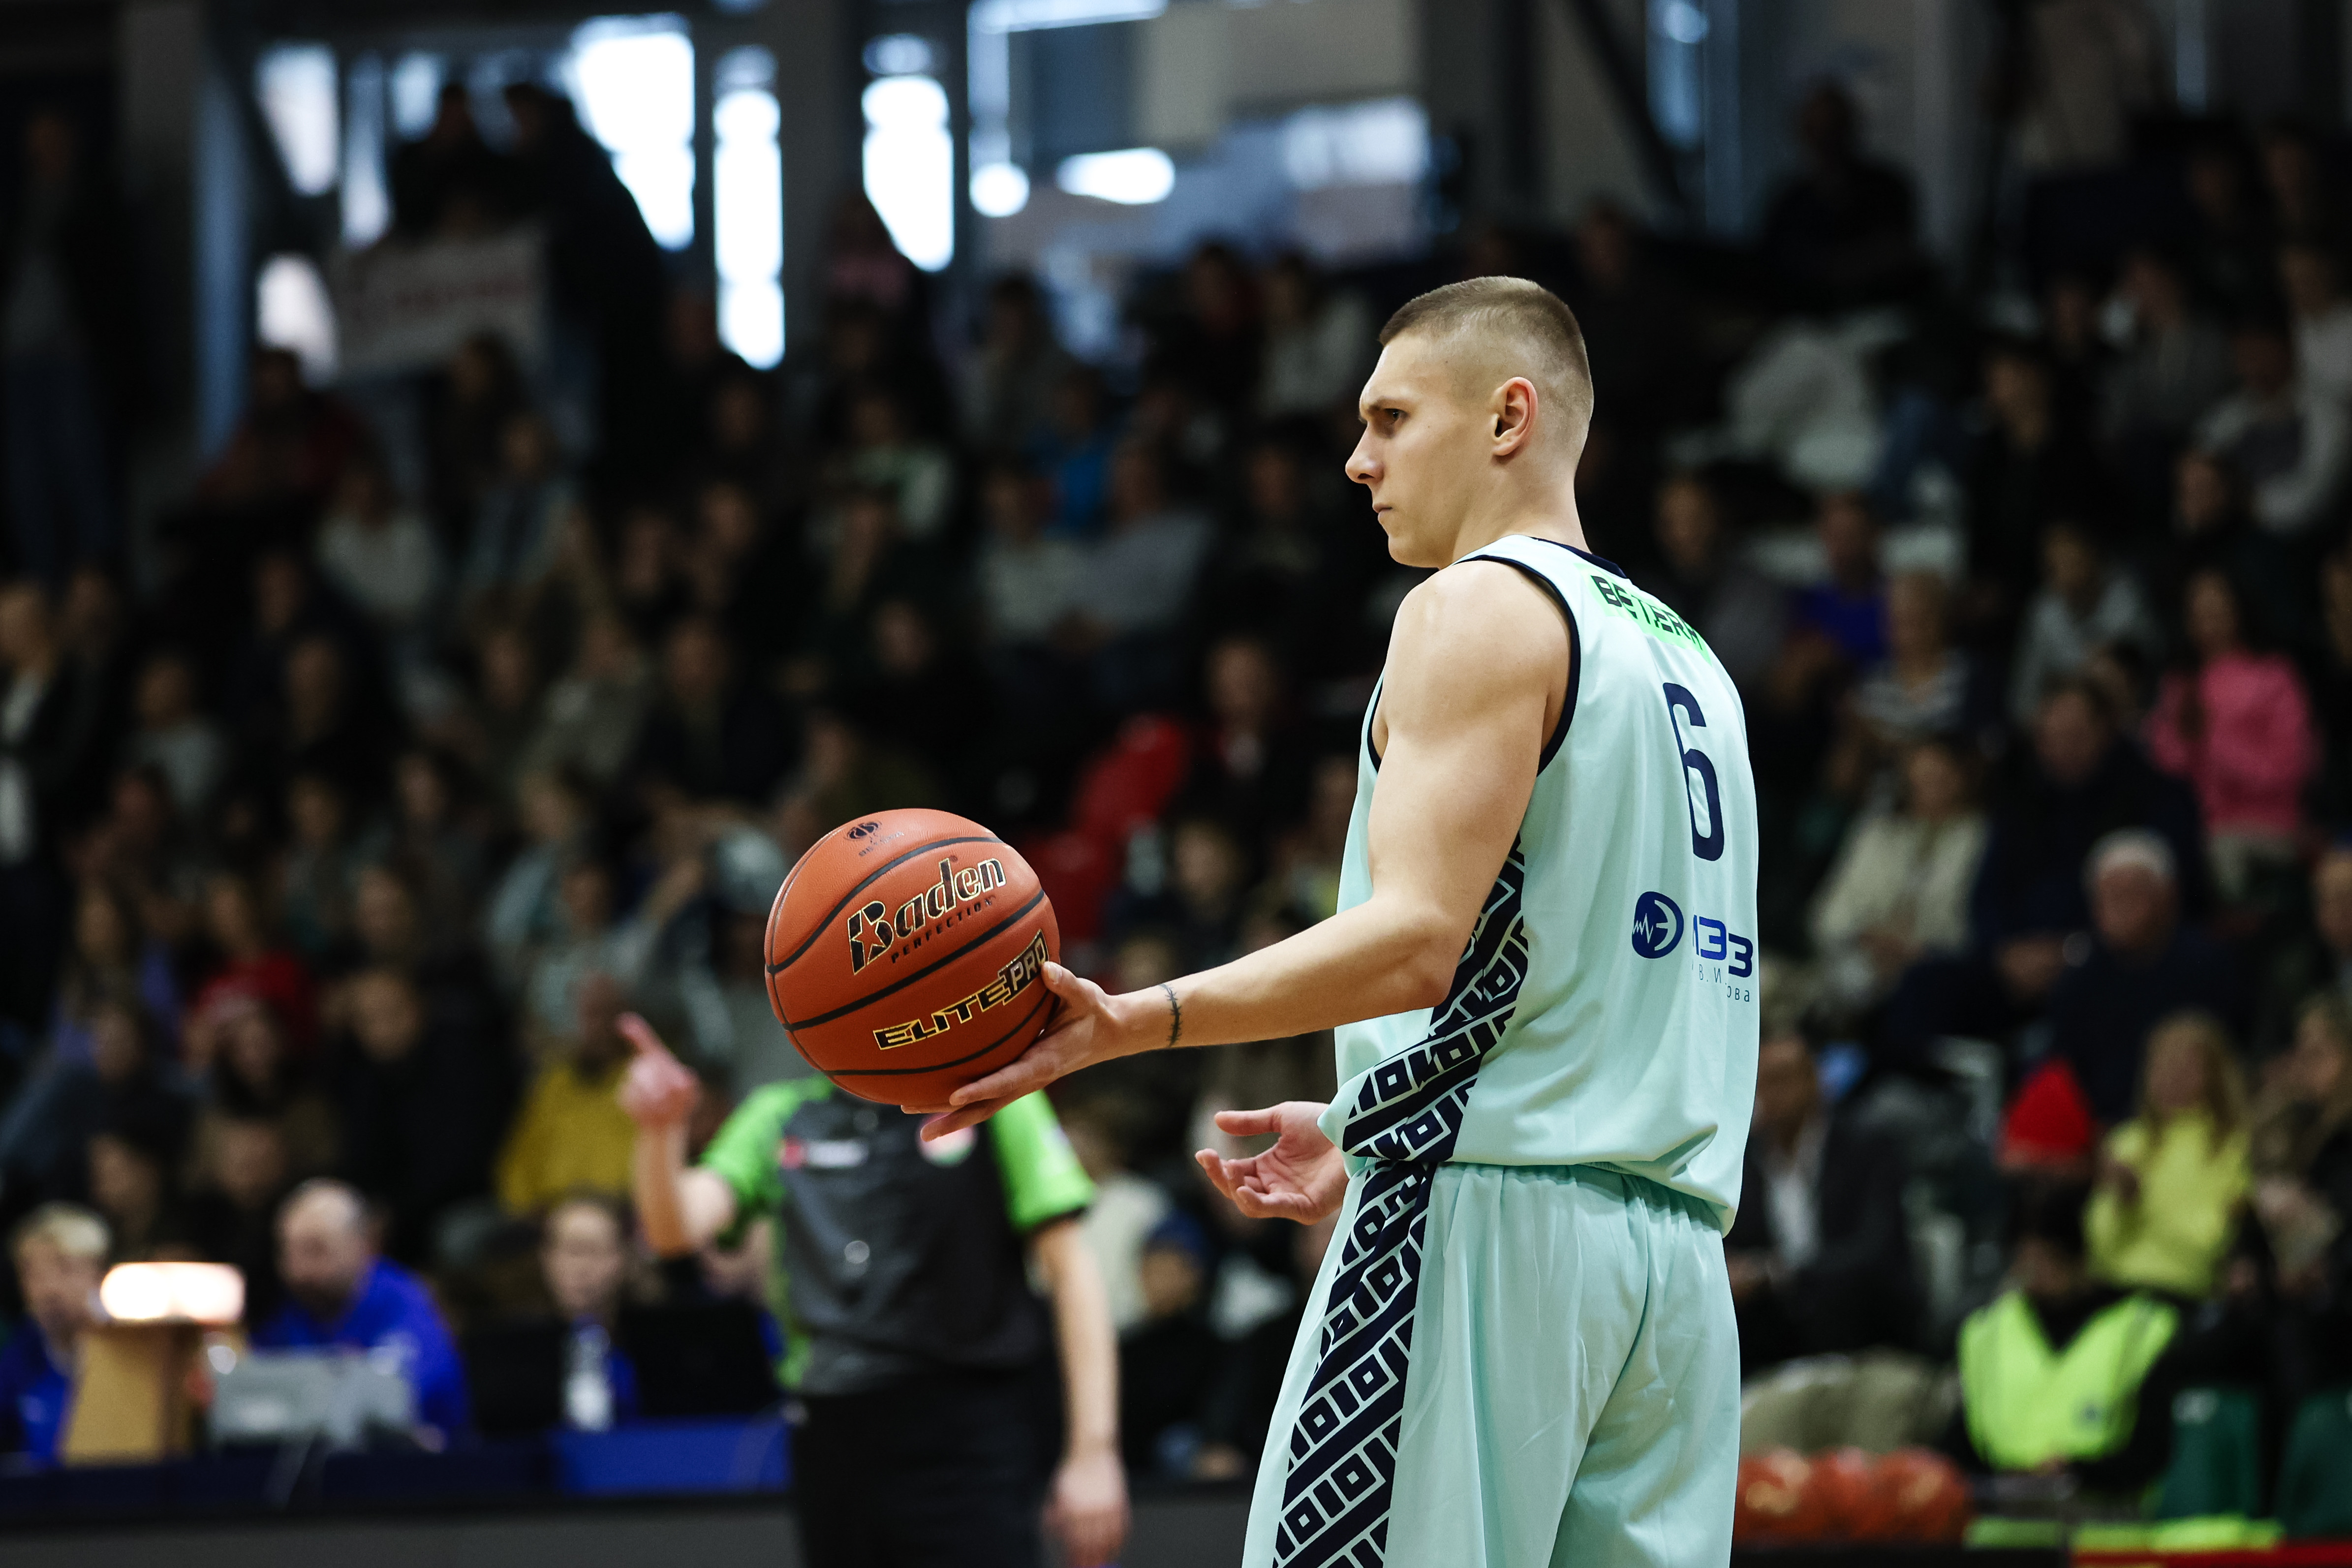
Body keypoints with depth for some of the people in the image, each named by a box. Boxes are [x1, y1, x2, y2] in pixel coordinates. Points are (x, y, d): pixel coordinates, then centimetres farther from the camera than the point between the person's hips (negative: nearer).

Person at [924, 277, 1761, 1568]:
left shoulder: (1482, 608, -4)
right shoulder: (1683, 659, 23)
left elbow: (1418, 938, -18)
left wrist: (1129, 1023, -24)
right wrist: (1372, 1142, 28)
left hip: (1489, 1219, -9)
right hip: (1674, 1244, 9)